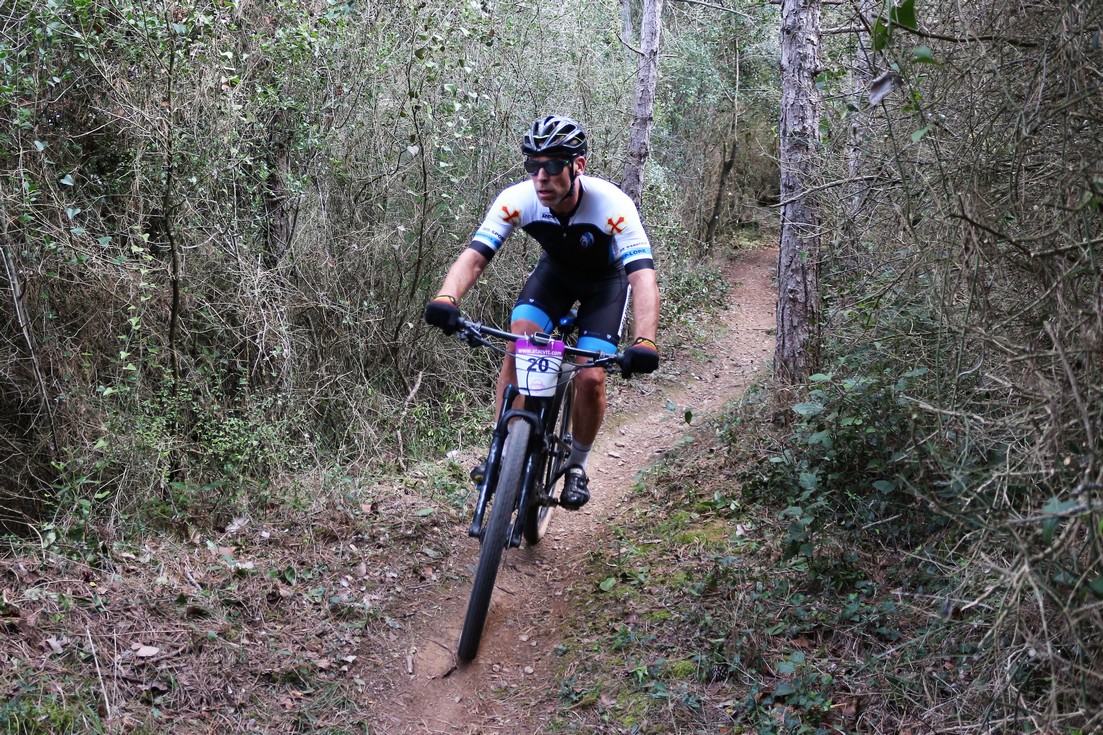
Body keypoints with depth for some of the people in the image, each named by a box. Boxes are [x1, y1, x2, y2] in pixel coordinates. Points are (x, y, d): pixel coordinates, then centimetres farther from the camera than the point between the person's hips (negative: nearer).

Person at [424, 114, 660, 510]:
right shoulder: (517, 200, -29)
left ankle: (577, 465, 11)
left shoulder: (612, 205, -38)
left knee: (590, 378, -15)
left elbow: (643, 276, -45)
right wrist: (446, 299, -56)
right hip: (555, 272, 3)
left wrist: (645, 342, -61)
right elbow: (474, 255, -34)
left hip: (605, 282, -2)